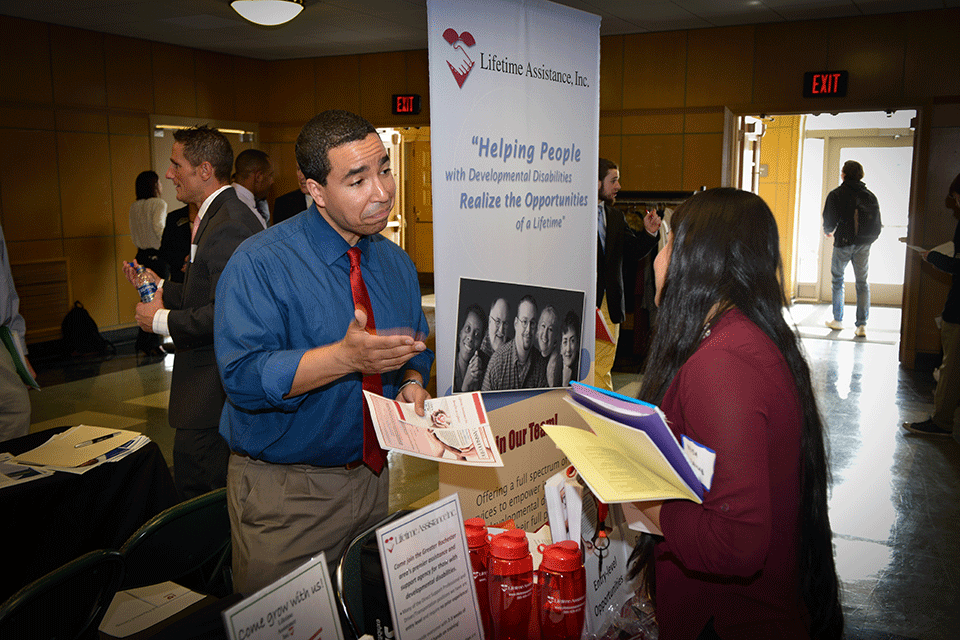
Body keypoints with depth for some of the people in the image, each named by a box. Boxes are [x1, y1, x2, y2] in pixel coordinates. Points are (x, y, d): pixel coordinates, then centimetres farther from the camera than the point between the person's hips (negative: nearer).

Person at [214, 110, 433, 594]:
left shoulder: (396, 264, 6)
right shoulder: (259, 263, -16)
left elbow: (415, 345, 14)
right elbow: (243, 376, -24)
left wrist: (412, 382, -8)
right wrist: (346, 357, -35)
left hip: (374, 477, 6)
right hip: (285, 494, -5)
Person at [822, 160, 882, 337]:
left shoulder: (835, 195, -5)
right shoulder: (870, 196, 6)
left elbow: (829, 221, -7)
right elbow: (877, 224, 6)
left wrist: (828, 231, 15)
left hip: (843, 243, -3)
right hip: (863, 244, 3)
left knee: (838, 279, 14)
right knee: (862, 283, 7)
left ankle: (838, 319, 19)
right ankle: (861, 325, 1)